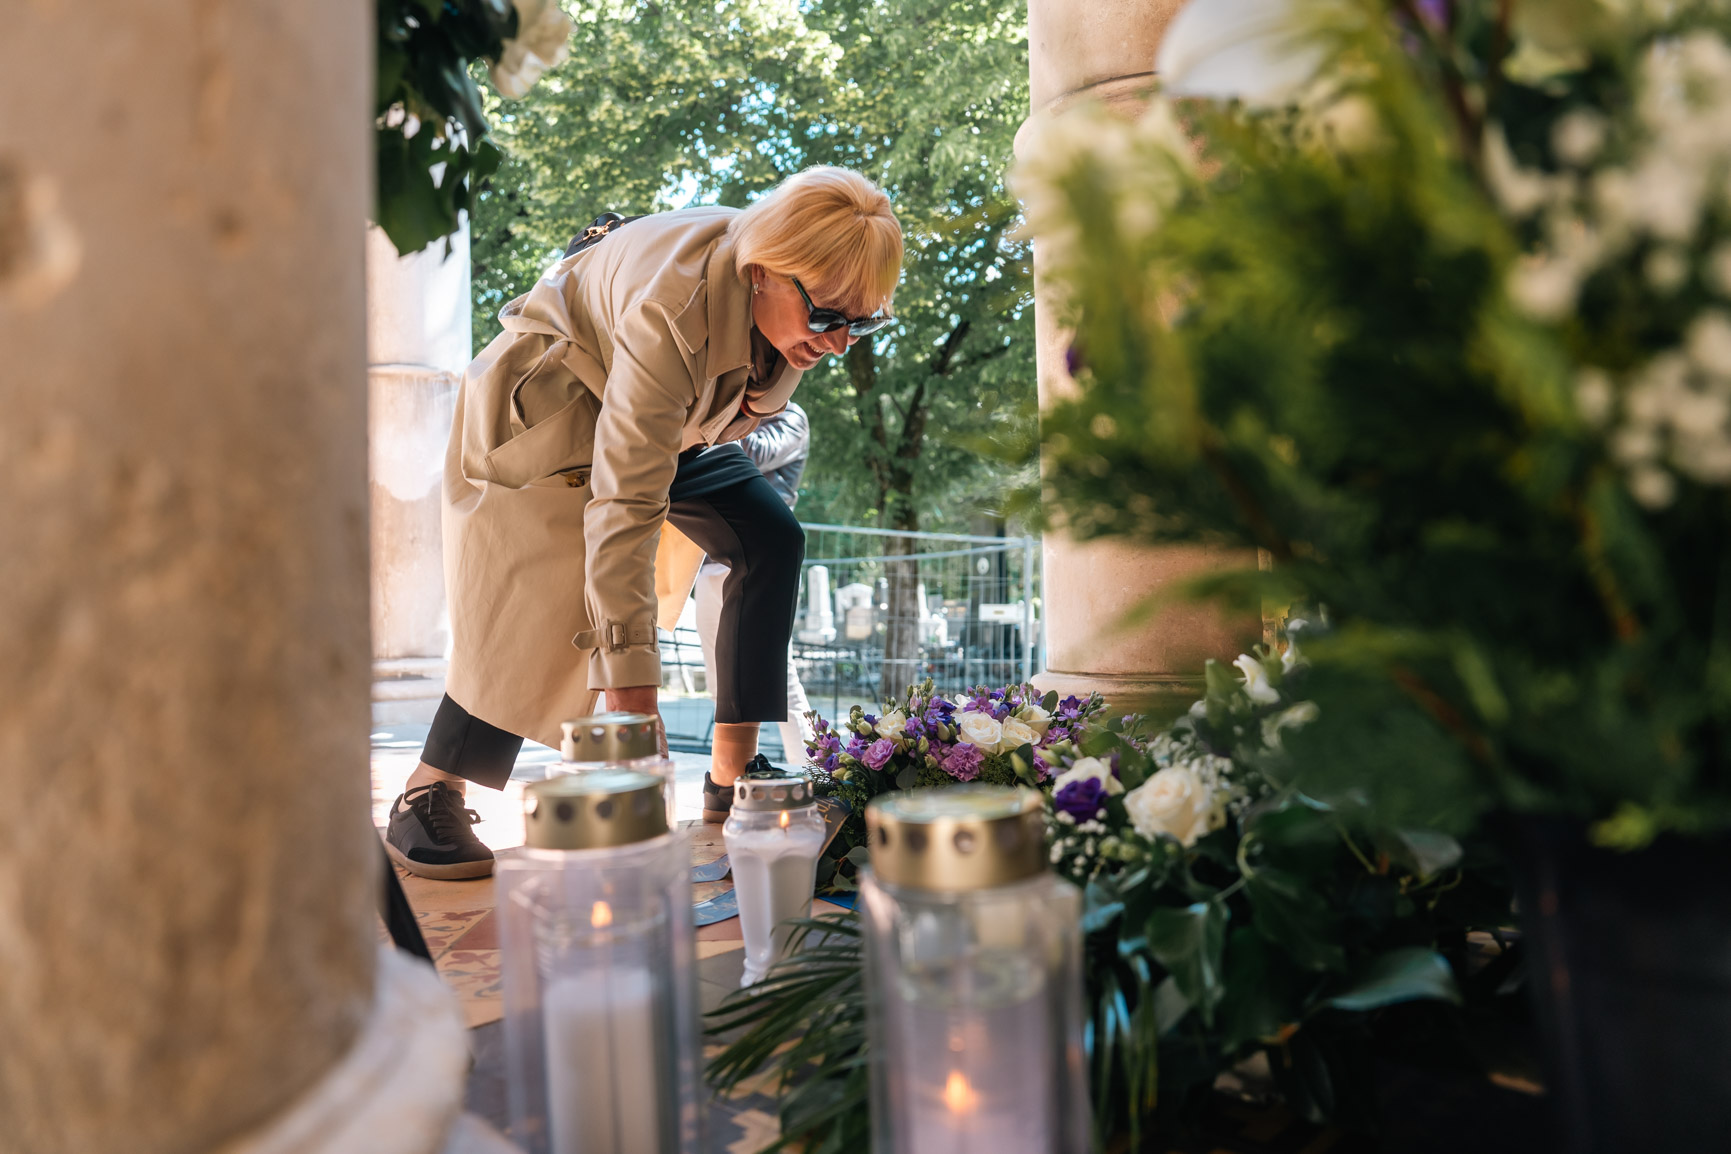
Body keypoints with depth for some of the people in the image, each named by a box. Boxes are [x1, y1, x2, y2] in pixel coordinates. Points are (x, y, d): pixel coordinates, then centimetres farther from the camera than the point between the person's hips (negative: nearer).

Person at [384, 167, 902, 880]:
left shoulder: (793, 298, -19)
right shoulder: (671, 310, -42)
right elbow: (622, 506, -45)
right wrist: (630, 688, -46)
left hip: (667, 417, 7)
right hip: (546, 406, -7)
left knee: (771, 540, -9)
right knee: (543, 595, -24)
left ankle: (731, 779, -5)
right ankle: (425, 798, -9)